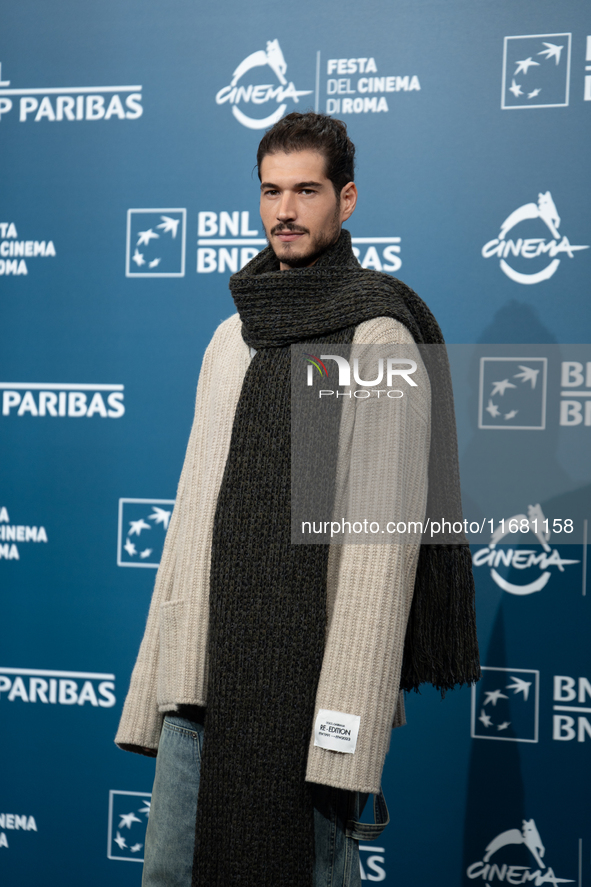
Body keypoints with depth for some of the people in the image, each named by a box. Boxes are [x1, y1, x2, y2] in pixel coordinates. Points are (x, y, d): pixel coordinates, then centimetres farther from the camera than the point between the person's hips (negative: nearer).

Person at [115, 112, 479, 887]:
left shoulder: (376, 337, -7)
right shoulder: (233, 338, 16)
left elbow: (387, 533, -13)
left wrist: (349, 718, -18)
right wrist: (158, 682, 12)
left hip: (306, 676, -6)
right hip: (205, 674, 7)